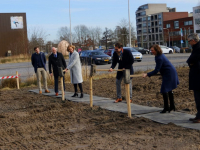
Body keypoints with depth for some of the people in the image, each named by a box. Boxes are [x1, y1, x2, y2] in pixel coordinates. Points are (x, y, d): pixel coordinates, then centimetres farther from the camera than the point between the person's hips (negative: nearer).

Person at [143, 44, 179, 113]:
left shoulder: (159, 58, -24)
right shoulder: (160, 55, 7)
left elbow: (156, 70, -26)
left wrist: (147, 74, -28)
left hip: (169, 74, -11)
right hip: (170, 73, 11)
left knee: (164, 90, -9)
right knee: (169, 90, 18)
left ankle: (166, 108, -4)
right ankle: (172, 106, 27)